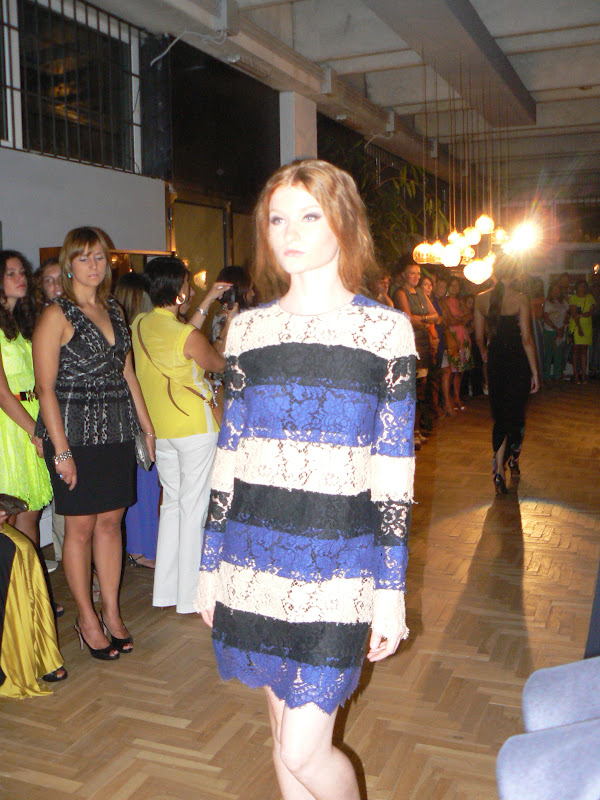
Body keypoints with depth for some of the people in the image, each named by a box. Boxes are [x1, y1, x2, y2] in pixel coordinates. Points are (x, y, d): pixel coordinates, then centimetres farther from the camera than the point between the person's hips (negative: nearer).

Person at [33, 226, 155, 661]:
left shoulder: (114, 310, 12)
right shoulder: (57, 315, -7)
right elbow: (46, 388, -11)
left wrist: (148, 426, 15)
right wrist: (61, 450, -16)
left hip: (116, 430, 6)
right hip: (75, 432, -5)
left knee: (111, 521, 10)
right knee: (81, 527, 4)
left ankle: (112, 612, 22)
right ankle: (87, 618, 19)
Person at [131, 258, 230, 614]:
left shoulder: (140, 325, 2)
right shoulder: (189, 336, -19)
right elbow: (219, 364, -3)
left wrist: (208, 301, 19)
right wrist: (228, 328, 13)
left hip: (160, 429, 7)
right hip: (196, 427, -7)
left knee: (172, 503, 16)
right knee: (194, 508, 2)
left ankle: (165, 592, 23)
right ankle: (190, 597, 10)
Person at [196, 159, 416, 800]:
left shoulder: (386, 329, -3)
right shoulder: (247, 328, 6)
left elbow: (394, 466, -4)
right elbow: (229, 451, 9)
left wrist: (392, 586, -5)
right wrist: (210, 563, 11)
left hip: (337, 561, -3)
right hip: (255, 556, 4)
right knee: (285, 739, 16)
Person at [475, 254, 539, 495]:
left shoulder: (481, 299, -1)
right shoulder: (520, 299, -11)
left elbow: (479, 336, 8)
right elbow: (526, 339, -12)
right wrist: (535, 371, -7)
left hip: (495, 362, 3)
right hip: (518, 362, -3)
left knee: (500, 415, 10)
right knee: (517, 414, 12)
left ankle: (499, 469, 3)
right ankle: (513, 461, 22)